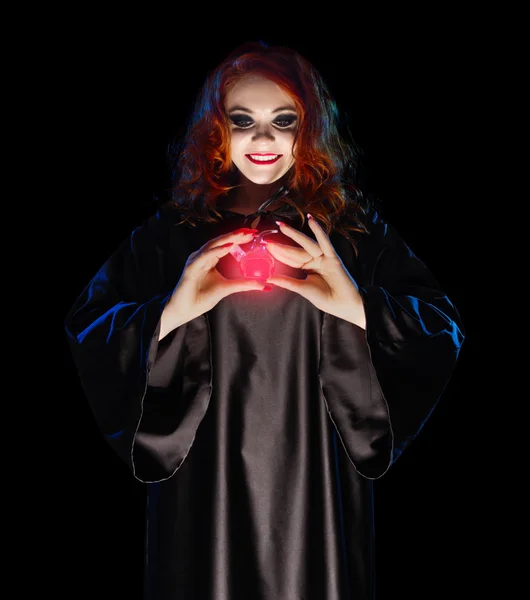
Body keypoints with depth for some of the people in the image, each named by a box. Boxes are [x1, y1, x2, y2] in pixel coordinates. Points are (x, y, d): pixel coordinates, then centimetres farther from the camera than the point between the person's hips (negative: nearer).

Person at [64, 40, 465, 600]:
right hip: (206, 475, 0)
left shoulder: (353, 227, 1)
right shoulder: (173, 232, 2)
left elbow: (443, 329, -4)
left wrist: (360, 308, -21)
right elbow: (84, 329, -2)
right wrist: (170, 313, -19)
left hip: (313, 472, 0)